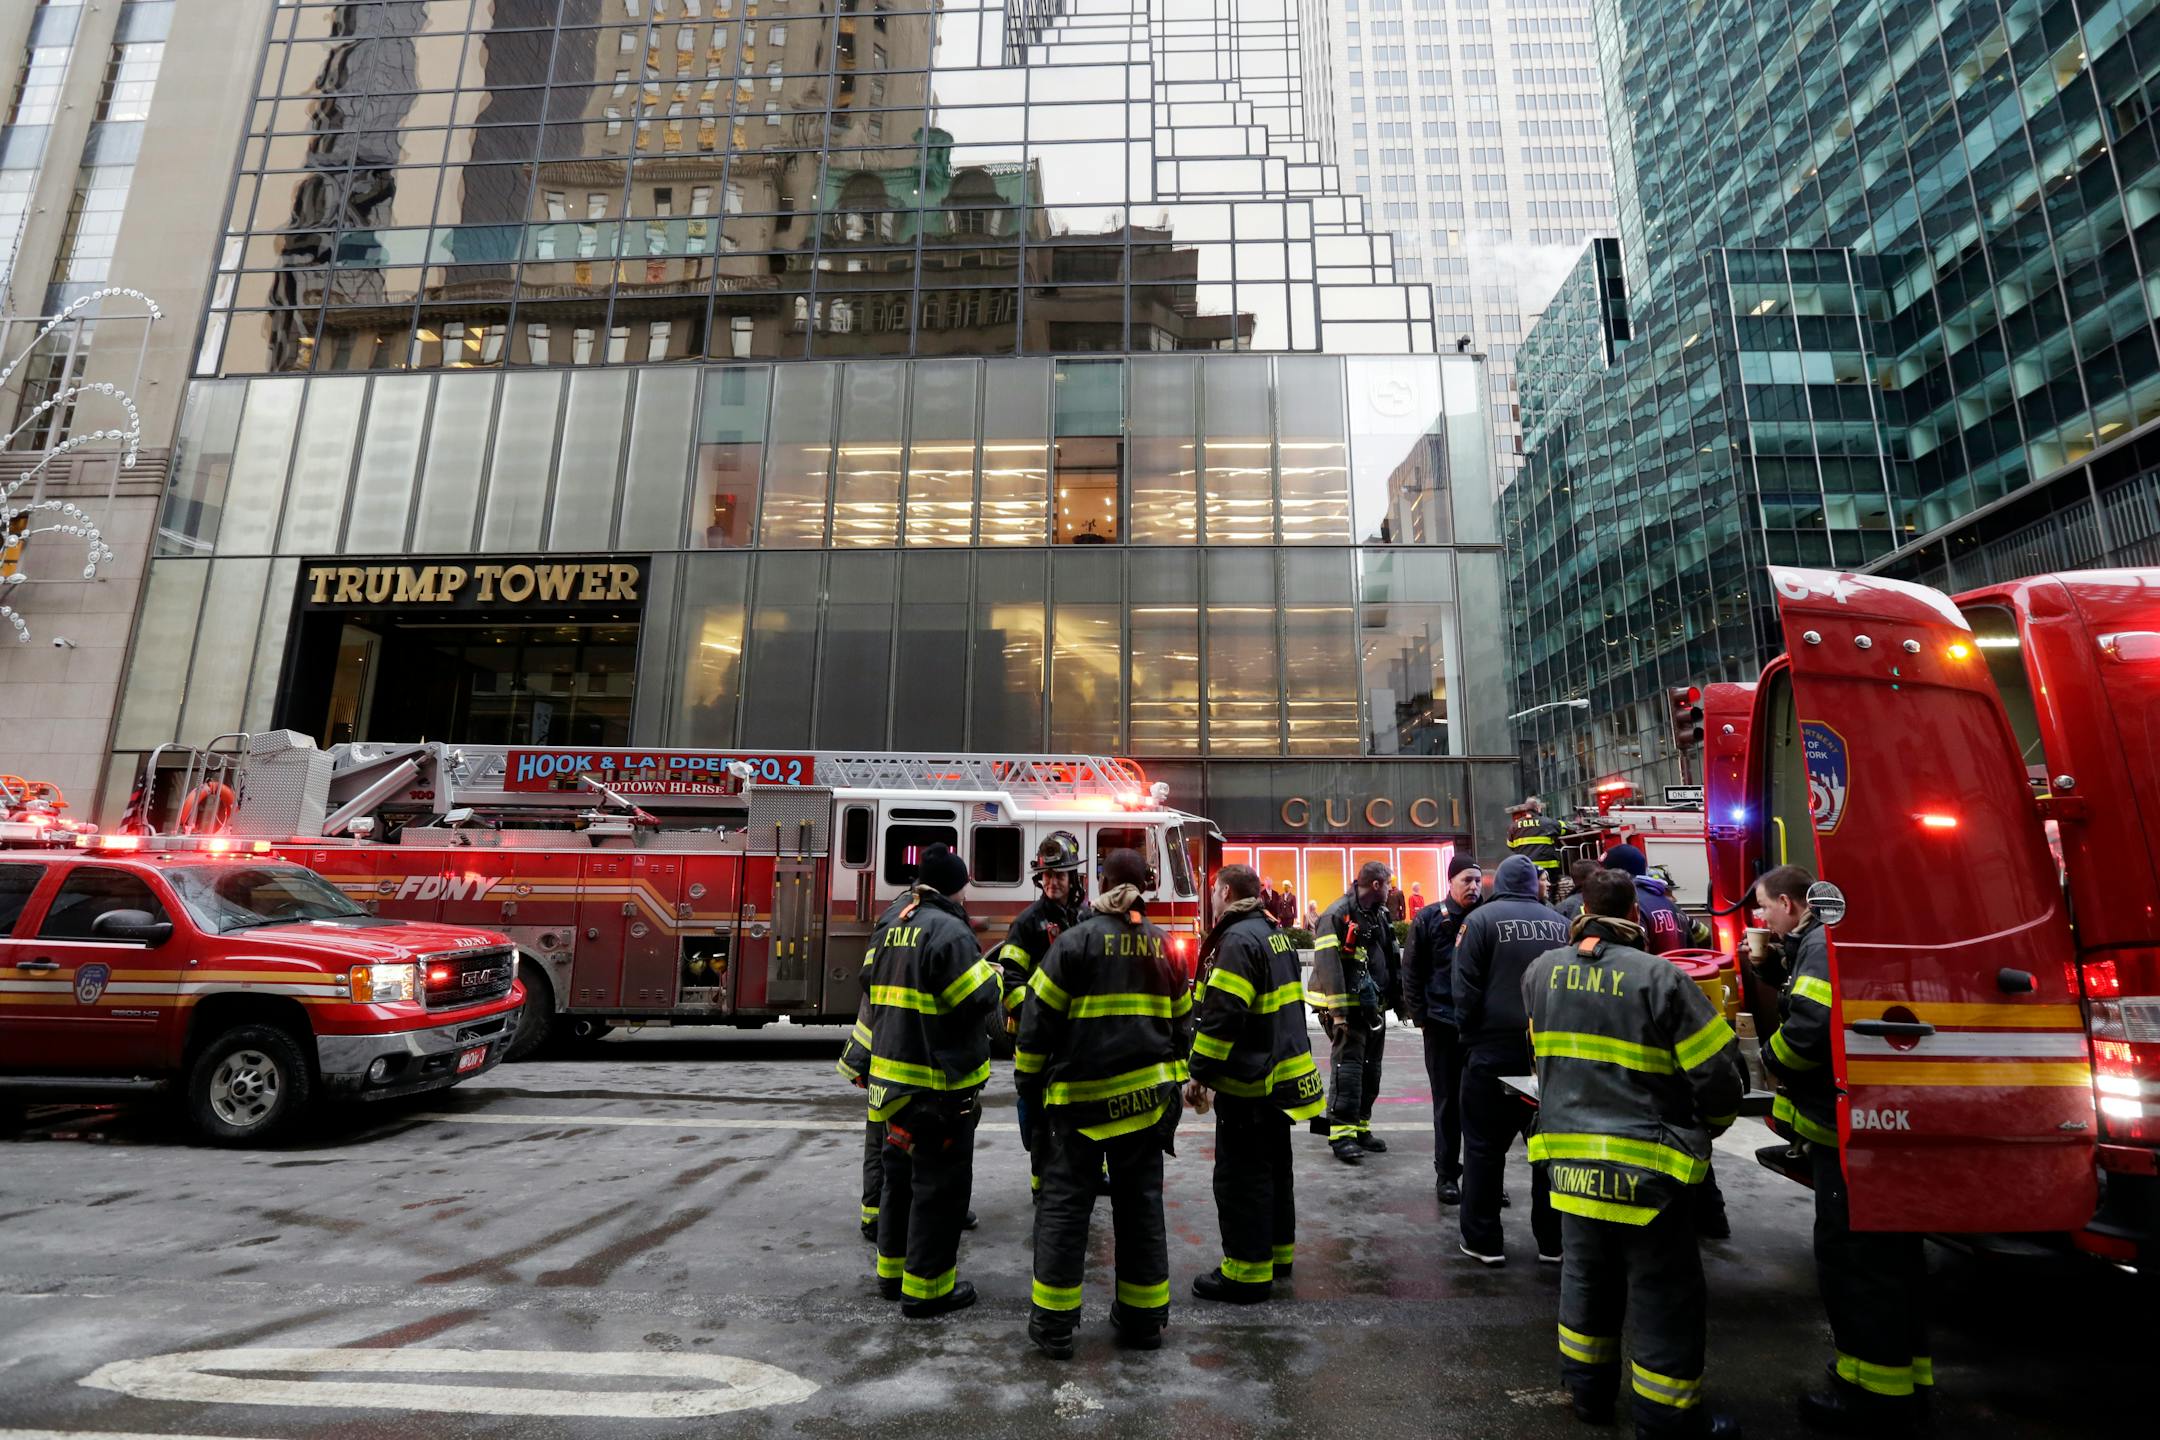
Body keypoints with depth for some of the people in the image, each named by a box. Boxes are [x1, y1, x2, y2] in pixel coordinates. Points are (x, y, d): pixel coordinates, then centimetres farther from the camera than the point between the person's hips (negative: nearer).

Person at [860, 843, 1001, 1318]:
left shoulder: (892, 929, 9)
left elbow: (872, 988, 18)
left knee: (901, 1174, 20)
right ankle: (926, 1286, 11)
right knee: (940, 1184, 3)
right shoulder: (949, 931, -19)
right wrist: (992, 974, -2)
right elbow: (978, 1000, -21)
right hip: (939, 1084, -9)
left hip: (893, 1075, 9)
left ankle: (893, 1269, 32)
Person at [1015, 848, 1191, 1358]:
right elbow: (1181, 1023, 13)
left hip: (1080, 1096, -4)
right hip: (1147, 1097, 4)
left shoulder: (1076, 941, -10)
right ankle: (1144, 1317, 24)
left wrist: (1028, 1077, 3)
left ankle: (1053, 1324, 13)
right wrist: (1171, 1078, 24)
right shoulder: (1164, 947, 4)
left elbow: (1039, 1016, -9)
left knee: (1064, 1203, 7)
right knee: (1141, 1203, 15)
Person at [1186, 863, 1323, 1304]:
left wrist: (1200, 1074, -18)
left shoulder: (1239, 939, -20)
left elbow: (1222, 1015, -26)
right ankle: (1278, 1255, 33)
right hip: (1283, 1077, 10)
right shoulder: (1274, 933, 11)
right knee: (1274, 1167, 20)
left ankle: (1248, 1272, 9)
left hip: (1250, 1084, -10)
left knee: (1241, 1177, 1)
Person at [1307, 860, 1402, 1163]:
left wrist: (1397, 998, 16)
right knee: (1347, 1067, -10)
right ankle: (1341, 1133, -6)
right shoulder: (1337, 915, -14)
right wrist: (1338, 1012, -24)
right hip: (1348, 1009, -9)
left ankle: (1361, 1128, 23)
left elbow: (1391, 960, 22)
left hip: (1375, 1008, 9)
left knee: (1370, 1069, 13)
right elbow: (1328, 964, -21)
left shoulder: (1379, 915, 14)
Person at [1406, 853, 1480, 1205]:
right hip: (1441, 1023, -1)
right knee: (1447, 1101, 8)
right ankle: (1446, 1173, 19)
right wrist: (1420, 1017, -3)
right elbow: (1412, 972, 1)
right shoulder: (1429, 919, -1)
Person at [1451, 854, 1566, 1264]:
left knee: (1484, 1146, 6)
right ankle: (1552, 1240, 22)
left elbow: (1466, 988, -10)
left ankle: (1483, 1241, 11)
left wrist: (1467, 1031, 2)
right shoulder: (1560, 923, 5)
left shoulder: (1481, 919, -5)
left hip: (1493, 1050, -4)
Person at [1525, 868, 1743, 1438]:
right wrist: (1709, 1126, 10)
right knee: (1664, 1296, 11)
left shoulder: (1542, 971, 1)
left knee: (1585, 1275, 21)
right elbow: (1718, 1071, -10)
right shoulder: (1659, 976, -15)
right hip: (1643, 1164, -5)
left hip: (1569, 1156, 5)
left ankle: (1589, 1392, 36)